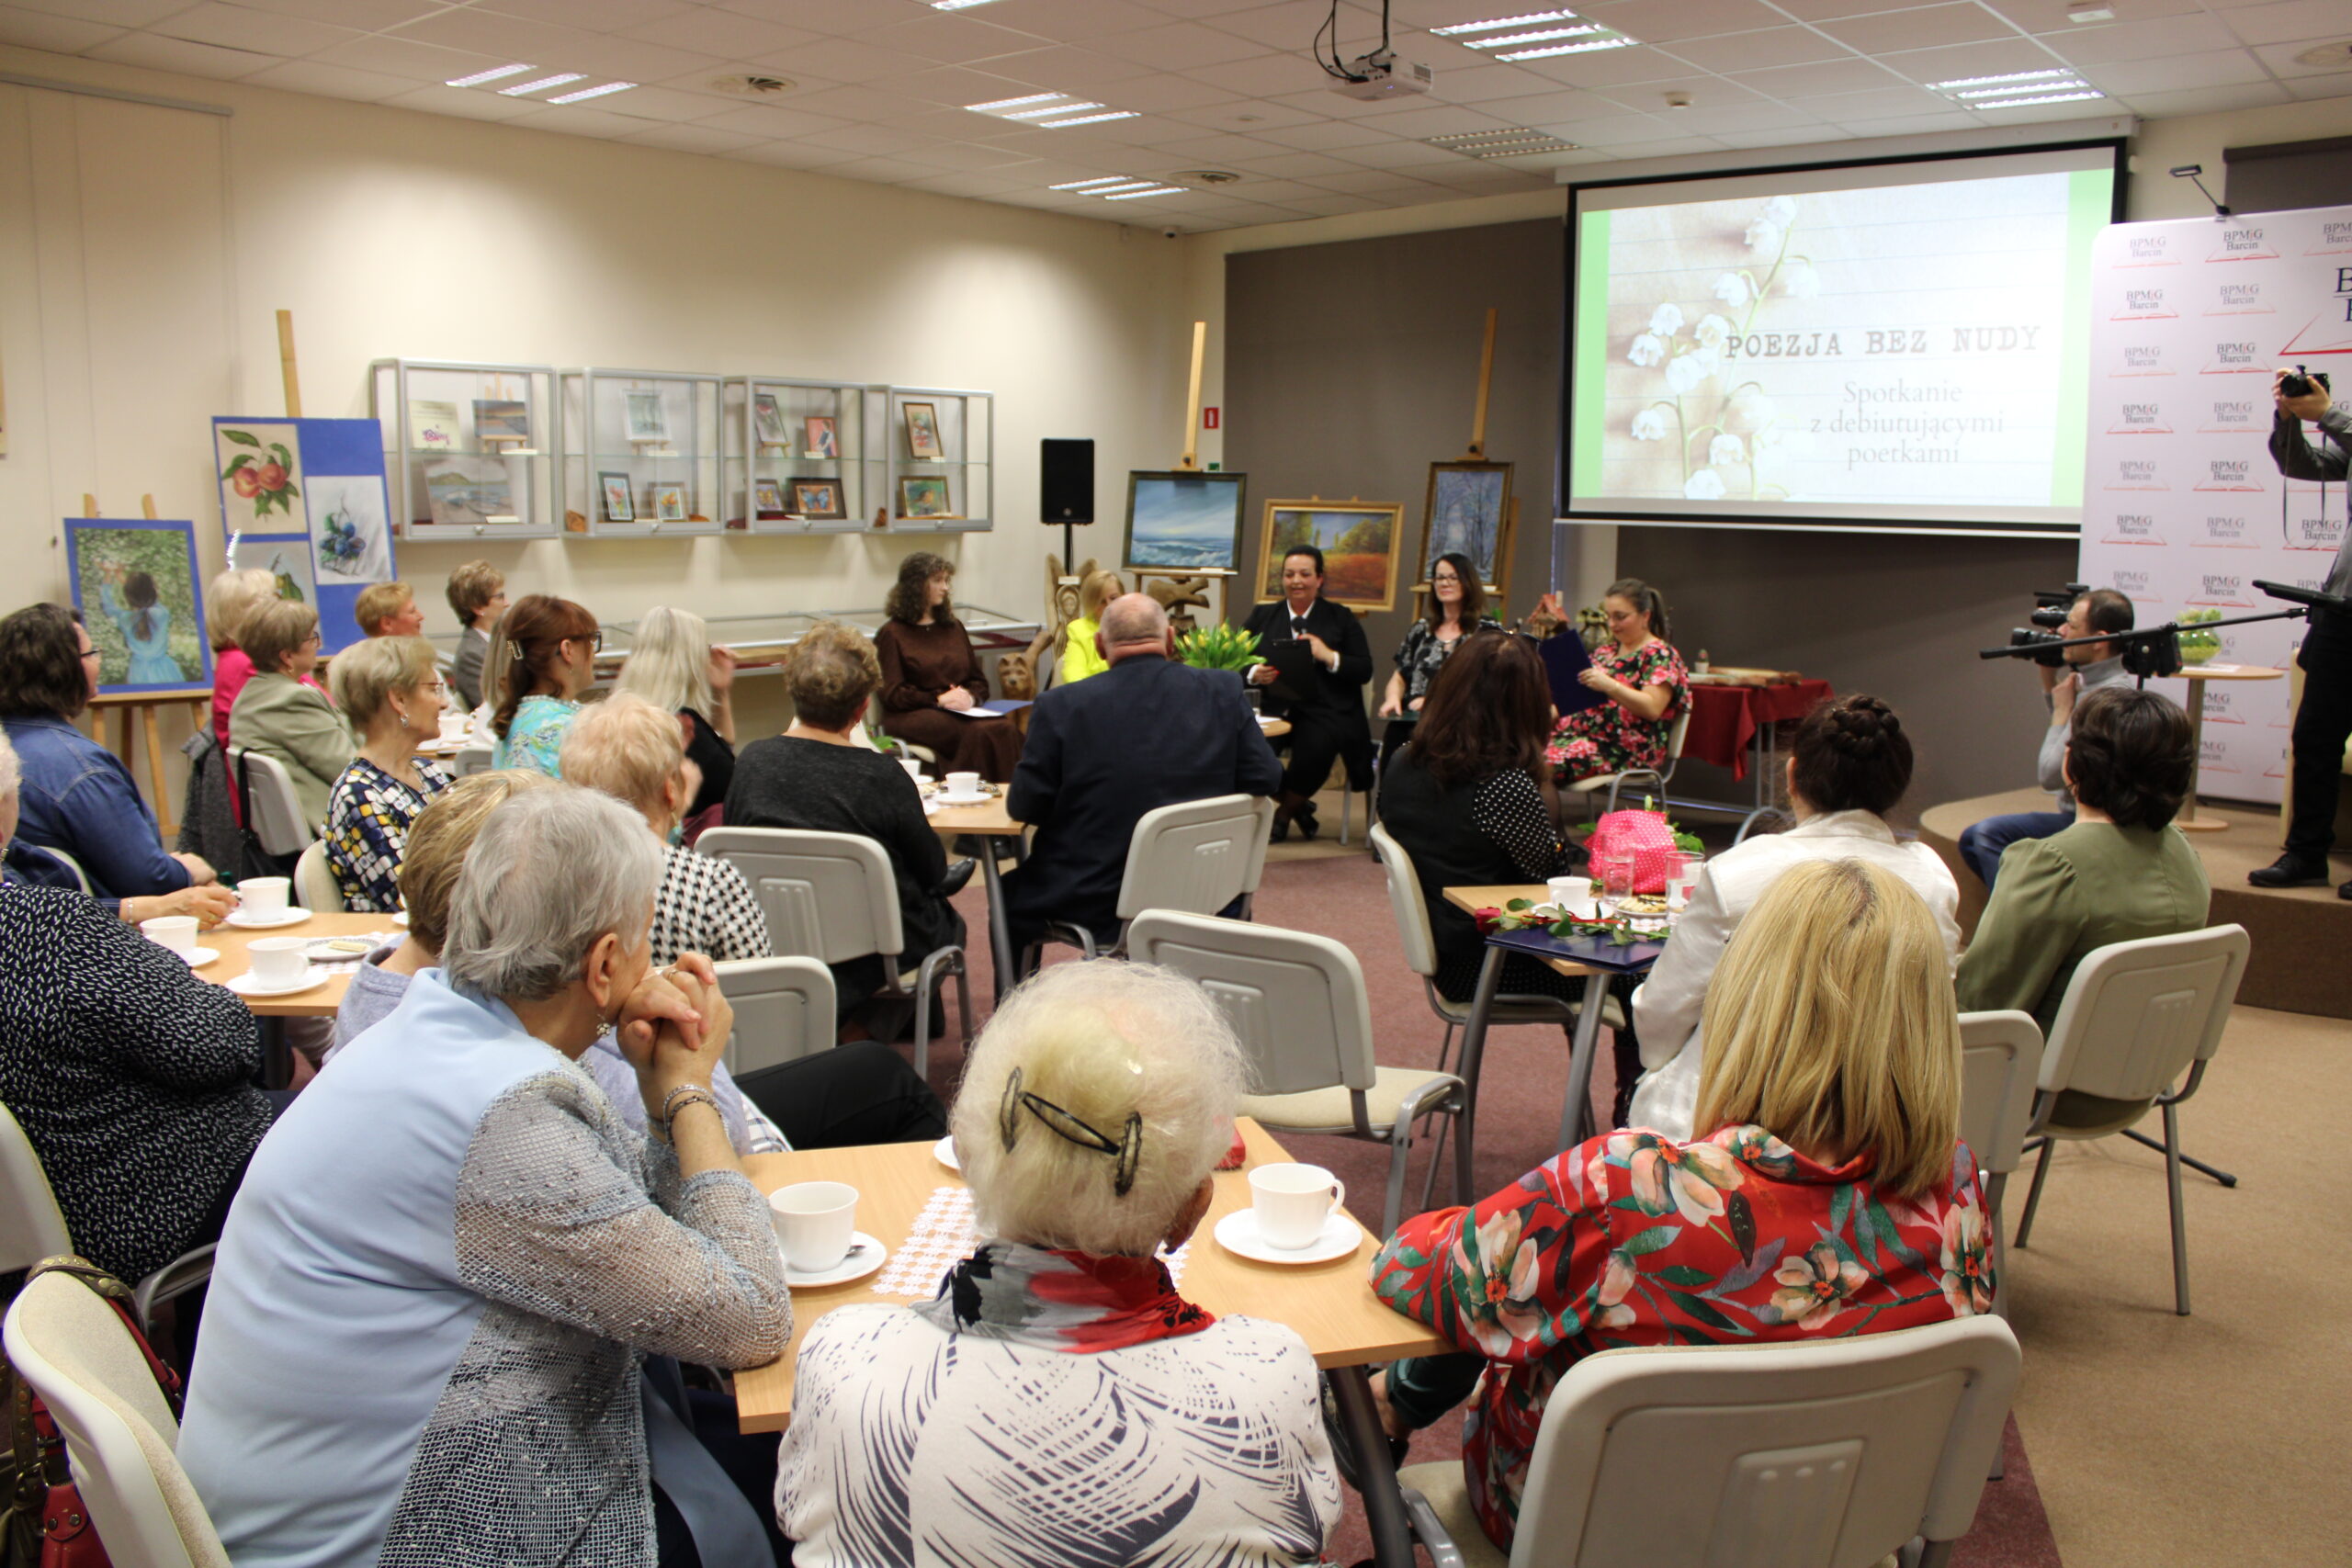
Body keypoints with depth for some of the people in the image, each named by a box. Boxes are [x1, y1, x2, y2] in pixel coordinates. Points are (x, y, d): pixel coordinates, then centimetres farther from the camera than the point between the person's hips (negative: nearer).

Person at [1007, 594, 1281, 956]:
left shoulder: (1061, 706, -13)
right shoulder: (1223, 691, -8)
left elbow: (1023, 807, -7)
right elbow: (1266, 779, -3)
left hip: (1094, 906, -3)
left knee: (1010, 894, 26)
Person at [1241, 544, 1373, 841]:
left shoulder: (1341, 618, 12)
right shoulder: (1262, 616, 17)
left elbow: (1364, 671, 5)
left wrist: (1330, 657, -11)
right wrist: (1254, 674, -13)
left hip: (1325, 712, -2)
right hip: (1275, 709, 2)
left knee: (1315, 746, -35)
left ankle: (1285, 812, -2)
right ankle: (1299, 806, 1)